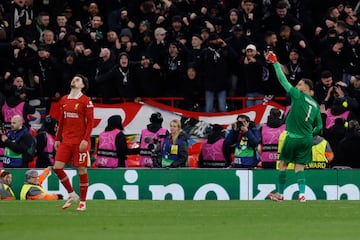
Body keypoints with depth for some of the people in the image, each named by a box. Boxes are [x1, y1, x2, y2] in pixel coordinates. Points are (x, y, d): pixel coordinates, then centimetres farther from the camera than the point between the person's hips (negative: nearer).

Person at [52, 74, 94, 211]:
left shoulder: (86, 101, -5)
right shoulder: (64, 100, 13)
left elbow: (90, 121, -8)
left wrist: (85, 139, -17)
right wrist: (57, 139, 15)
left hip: (80, 142, -6)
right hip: (66, 141, 6)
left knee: (81, 170, -2)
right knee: (57, 167, -4)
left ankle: (83, 202, 7)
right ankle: (71, 194, 13)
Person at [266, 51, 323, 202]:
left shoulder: (298, 95, -4)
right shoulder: (315, 105, 13)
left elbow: (283, 80, -3)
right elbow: (319, 127, 14)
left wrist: (275, 63, 3)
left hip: (293, 137, -5)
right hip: (307, 139, 5)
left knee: (283, 163, 7)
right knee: (299, 166, 8)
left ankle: (280, 194, 12)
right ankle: (302, 194, -7)